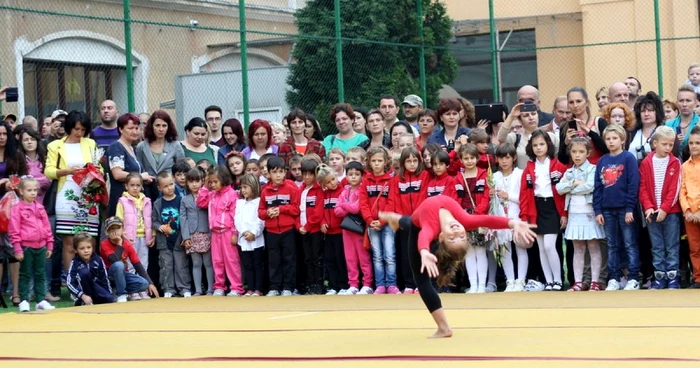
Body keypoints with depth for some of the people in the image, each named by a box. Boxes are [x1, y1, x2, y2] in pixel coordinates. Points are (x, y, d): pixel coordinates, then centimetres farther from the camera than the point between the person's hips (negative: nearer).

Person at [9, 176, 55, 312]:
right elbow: (14, 230, -9)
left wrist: (49, 245, 12)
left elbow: (47, 227, 14)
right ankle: (24, 301, 7)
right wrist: (17, 249, -13)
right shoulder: (17, 209, -7)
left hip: (40, 246, 5)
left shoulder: (40, 208, 10)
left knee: (40, 274, 10)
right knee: (25, 275, 2)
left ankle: (41, 301, 15)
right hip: (26, 247, -5)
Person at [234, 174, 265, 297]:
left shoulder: (259, 201, -1)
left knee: (257, 265, 1)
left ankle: (258, 289, 3)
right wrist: (244, 232, -11)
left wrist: (253, 233, -16)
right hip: (243, 239, 4)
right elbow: (237, 219, 2)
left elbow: (261, 220, -8)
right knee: (247, 265, 7)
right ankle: (250, 289, 10)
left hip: (257, 239, -4)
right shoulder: (239, 202, 13)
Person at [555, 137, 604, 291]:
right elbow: (559, 188, 1)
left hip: (589, 213, -5)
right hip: (574, 213, 5)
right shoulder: (569, 172, 12)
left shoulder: (592, 169, -4)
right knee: (578, 249, 8)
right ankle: (578, 282, 9)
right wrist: (574, 183, -12)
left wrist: (570, 188, -7)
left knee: (593, 248, -1)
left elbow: (590, 186, -18)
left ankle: (594, 282, 0)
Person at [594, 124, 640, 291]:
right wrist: (597, 210, 3)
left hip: (624, 208, -5)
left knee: (629, 245, 0)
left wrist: (630, 208, -14)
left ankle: (633, 279, 2)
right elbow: (597, 187, 10)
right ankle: (614, 279, 14)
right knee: (612, 246, 9)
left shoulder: (628, 158, -5)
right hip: (607, 209, 5)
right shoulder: (602, 161, 9)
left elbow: (633, 184, -9)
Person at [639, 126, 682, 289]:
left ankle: (673, 277, 6)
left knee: (672, 246, 2)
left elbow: (675, 188, -6)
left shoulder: (675, 163, -1)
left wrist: (665, 208, -13)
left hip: (671, 212, -2)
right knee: (657, 247, 7)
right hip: (652, 212, 2)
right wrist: (648, 207, -11)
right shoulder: (646, 163, 3)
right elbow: (643, 187, 1)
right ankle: (659, 277, 13)